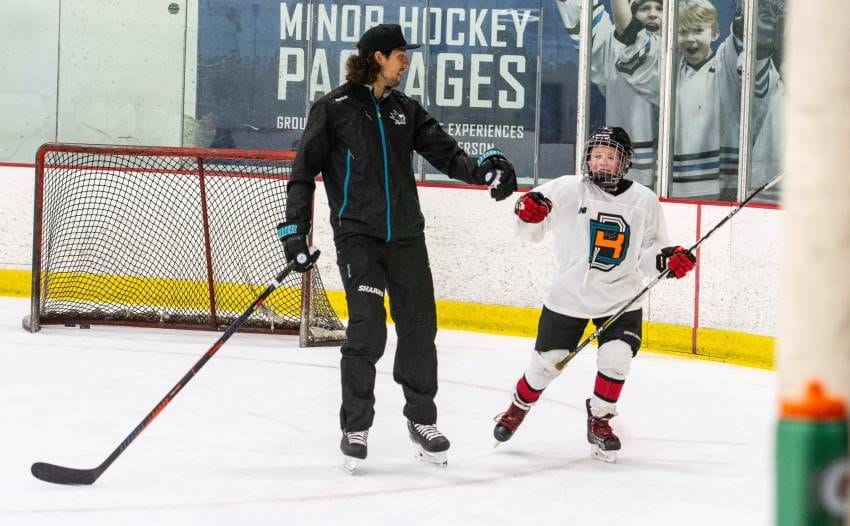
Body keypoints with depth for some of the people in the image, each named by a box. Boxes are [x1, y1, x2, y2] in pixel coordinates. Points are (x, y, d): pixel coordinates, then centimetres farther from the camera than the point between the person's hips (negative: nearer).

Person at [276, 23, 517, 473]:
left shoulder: (406, 110, 11)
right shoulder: (334, 109, -4)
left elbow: (444, 151, 4)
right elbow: (305, 169, -3)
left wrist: (479, 169, -16)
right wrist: (295, 226, -9)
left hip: (405, 236, 5)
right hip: (357, 236, -5)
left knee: (419, 328, 8)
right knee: (367, 330, -12)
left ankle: (422, 419, 23)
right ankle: (355, 427, 1)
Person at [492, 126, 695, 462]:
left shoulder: (644, 201, -3)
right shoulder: (567, 190, -8)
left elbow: (647, 255, 3)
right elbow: (532, 231, -3)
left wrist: (670, 259, -18)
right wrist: (527, 212, -25)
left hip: (621, 299, 1)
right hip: (569, 295, -1)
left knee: (616, 358, -15)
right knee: (548, 362, 6)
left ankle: (599, 419, 10)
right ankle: (518, 408, 35)